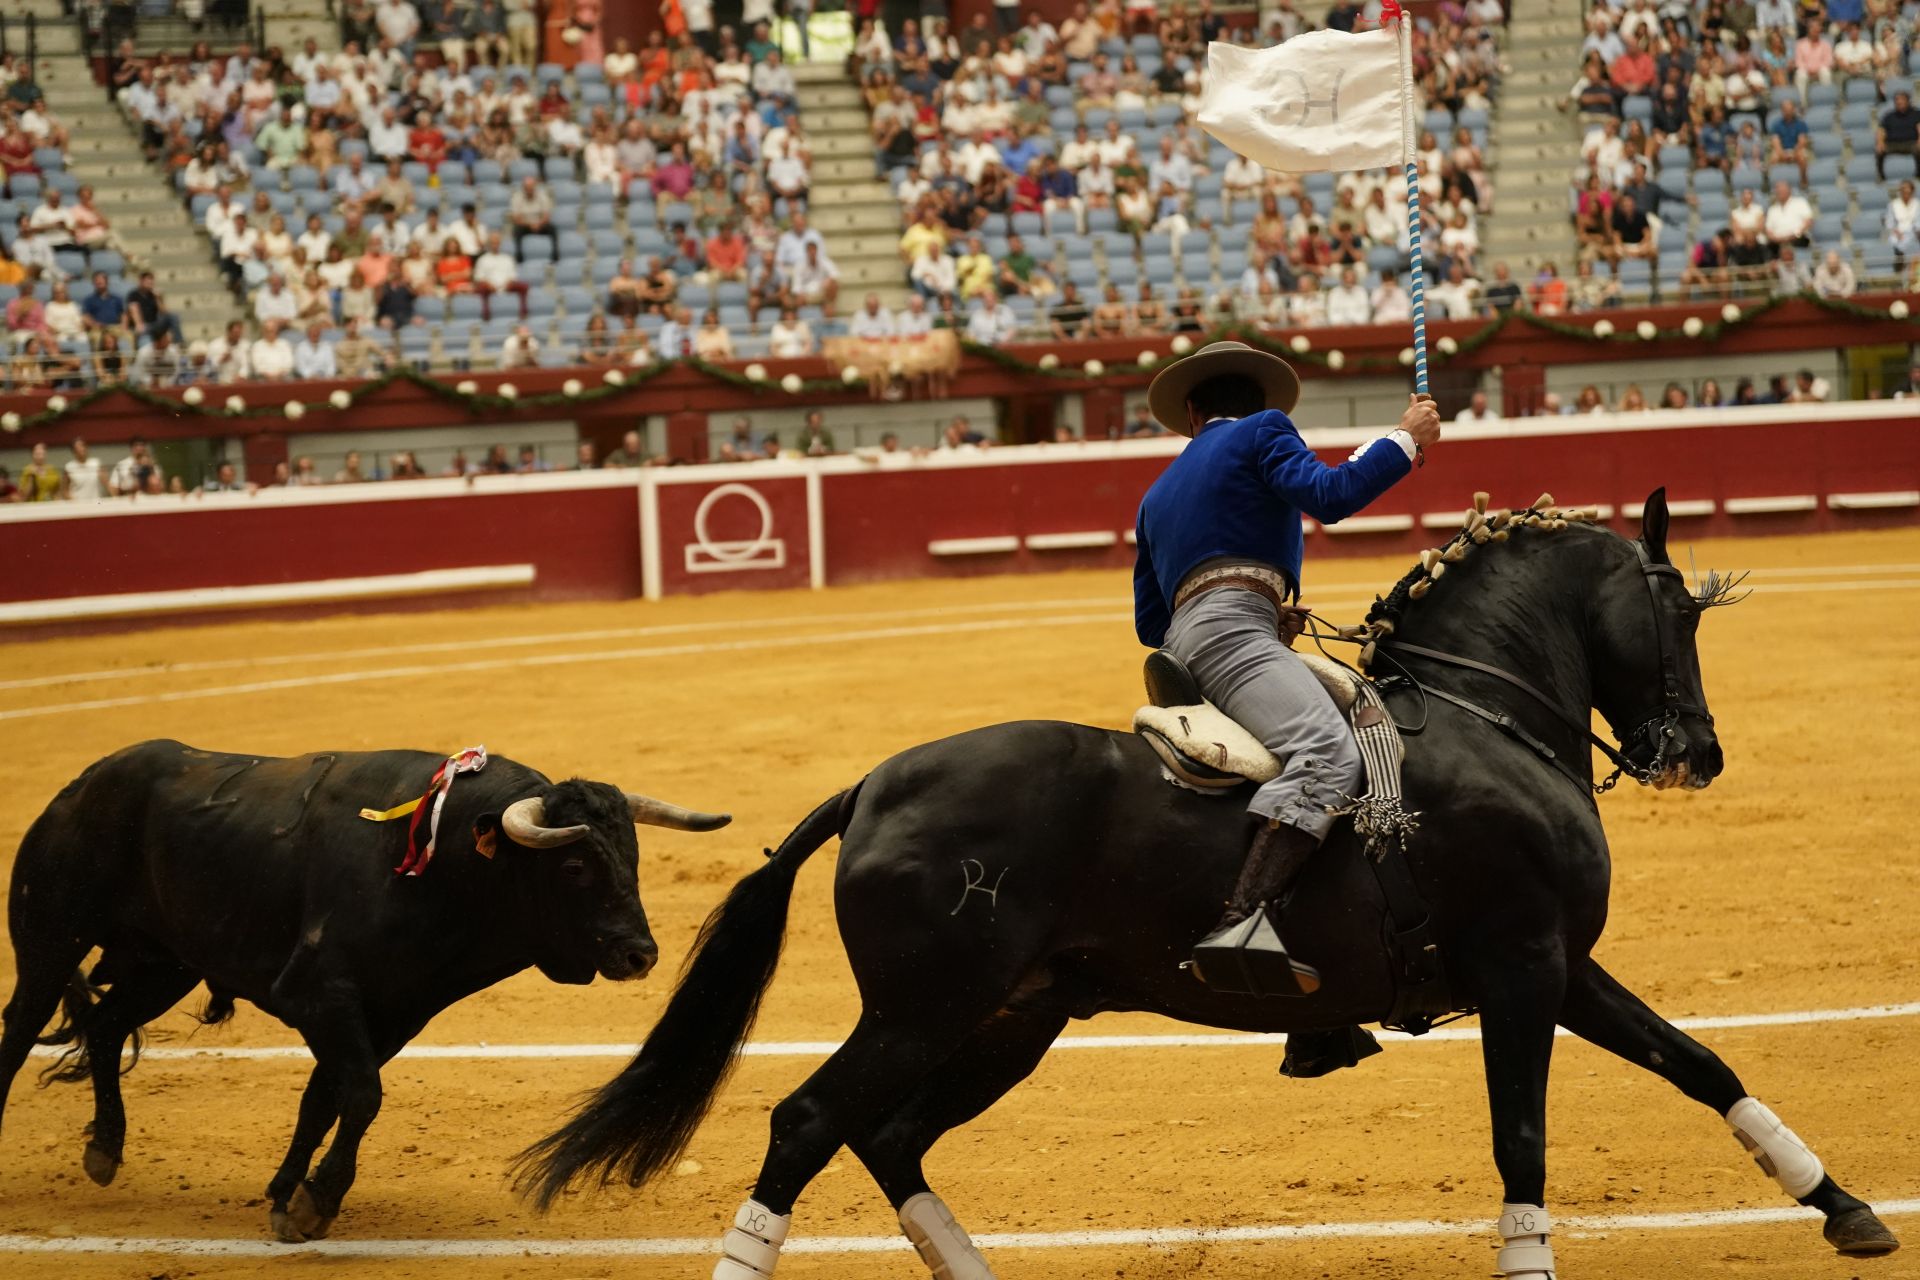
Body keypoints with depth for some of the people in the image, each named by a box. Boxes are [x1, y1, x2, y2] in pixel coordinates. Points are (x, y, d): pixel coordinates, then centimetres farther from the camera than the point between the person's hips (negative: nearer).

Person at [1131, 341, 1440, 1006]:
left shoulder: (1159, 494, 33)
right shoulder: (1263, 430, 12)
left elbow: (1149, 622, 31)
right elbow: (1328, 494, -8)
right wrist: (1406, 437, 3)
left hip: (1182, 639, 9)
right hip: (1232, 628, -9)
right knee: (1328, 754, -29)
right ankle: (1241, 923, -53)